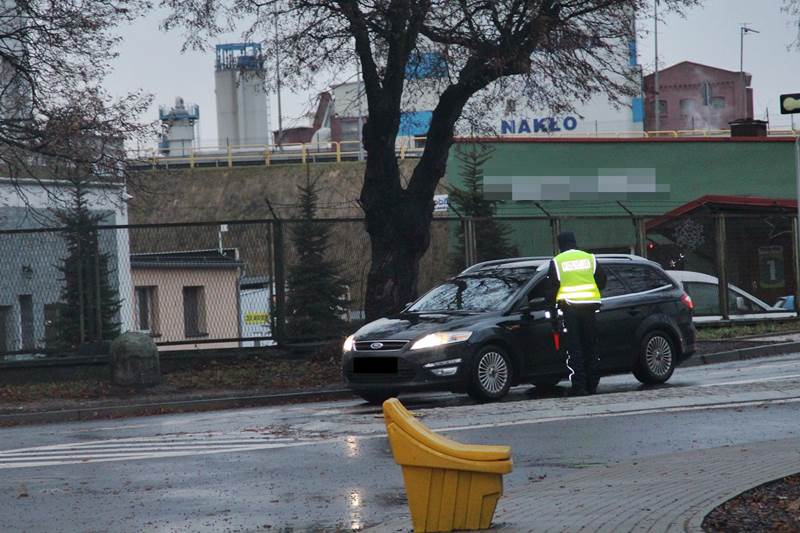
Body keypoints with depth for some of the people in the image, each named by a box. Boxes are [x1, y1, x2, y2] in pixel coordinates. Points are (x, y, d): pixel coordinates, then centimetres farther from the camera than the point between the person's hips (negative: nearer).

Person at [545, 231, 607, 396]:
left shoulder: (556, 262, 0)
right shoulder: (589, 258, 7)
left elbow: (552, 289, -2)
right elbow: (602, 281, 9)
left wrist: (553, 308, 6)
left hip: (568, 307, -3)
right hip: (589, 307, 3)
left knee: (574, 349, -2)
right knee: (591, 347, 10)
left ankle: (579, 387, -9)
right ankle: (592, 385, 12)